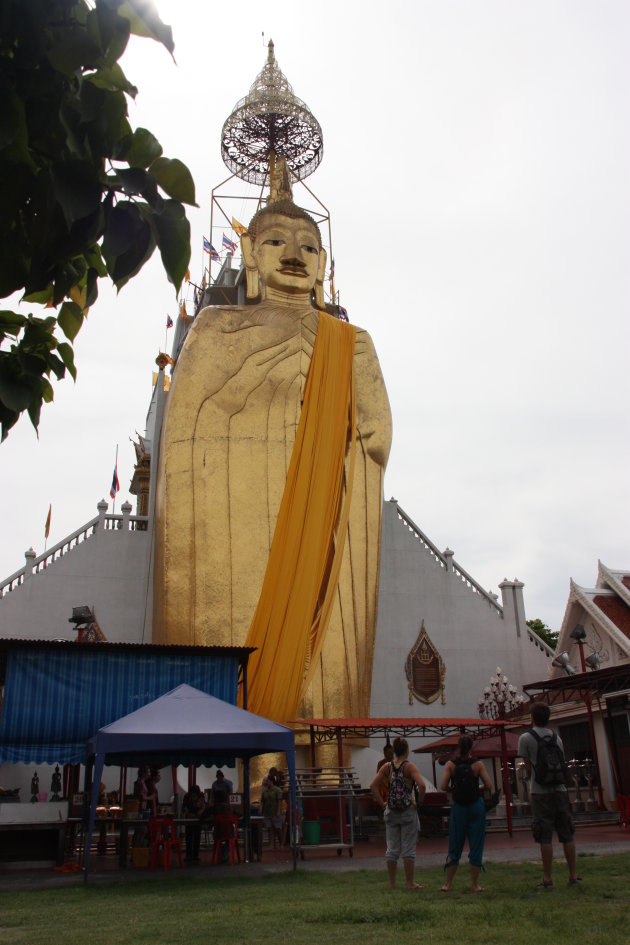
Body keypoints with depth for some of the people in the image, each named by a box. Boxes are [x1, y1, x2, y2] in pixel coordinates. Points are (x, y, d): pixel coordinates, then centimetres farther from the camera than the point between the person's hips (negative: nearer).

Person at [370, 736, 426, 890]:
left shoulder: (386, 767, 1)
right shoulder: (409, 767, -11)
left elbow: (373, 786, -5)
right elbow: (422, 785, -24)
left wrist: (382, 803, 1)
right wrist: (419, 802, -9)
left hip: (391, 812, 4)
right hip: (408, 811, -4)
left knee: (392, 848, 11)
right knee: (408, 849, 6)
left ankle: (392, 883, 18)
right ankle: (410, 882, 12)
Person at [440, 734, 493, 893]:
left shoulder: (450, 765, -8)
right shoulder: (477, 765, -9)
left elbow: (443, 787, -13)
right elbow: (489, 786, -10)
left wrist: (454, 788, 7)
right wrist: (477, 788, 9)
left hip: (458, 807, 1)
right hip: (476, 806, -1)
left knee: (454, 847, 11)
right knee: (476, 846, 8)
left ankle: (448, 884, 13)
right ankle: (475, 884, 11)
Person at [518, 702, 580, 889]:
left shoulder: (526, 738, -3)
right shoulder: (557, 738, 9)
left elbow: (528, 768, 0)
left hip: (541, 791, -4)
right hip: (560, 790, 4)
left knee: (545, 837, -2)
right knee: (567, 835, 10)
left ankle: (547, 879, 1)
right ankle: (573, 876, 15)